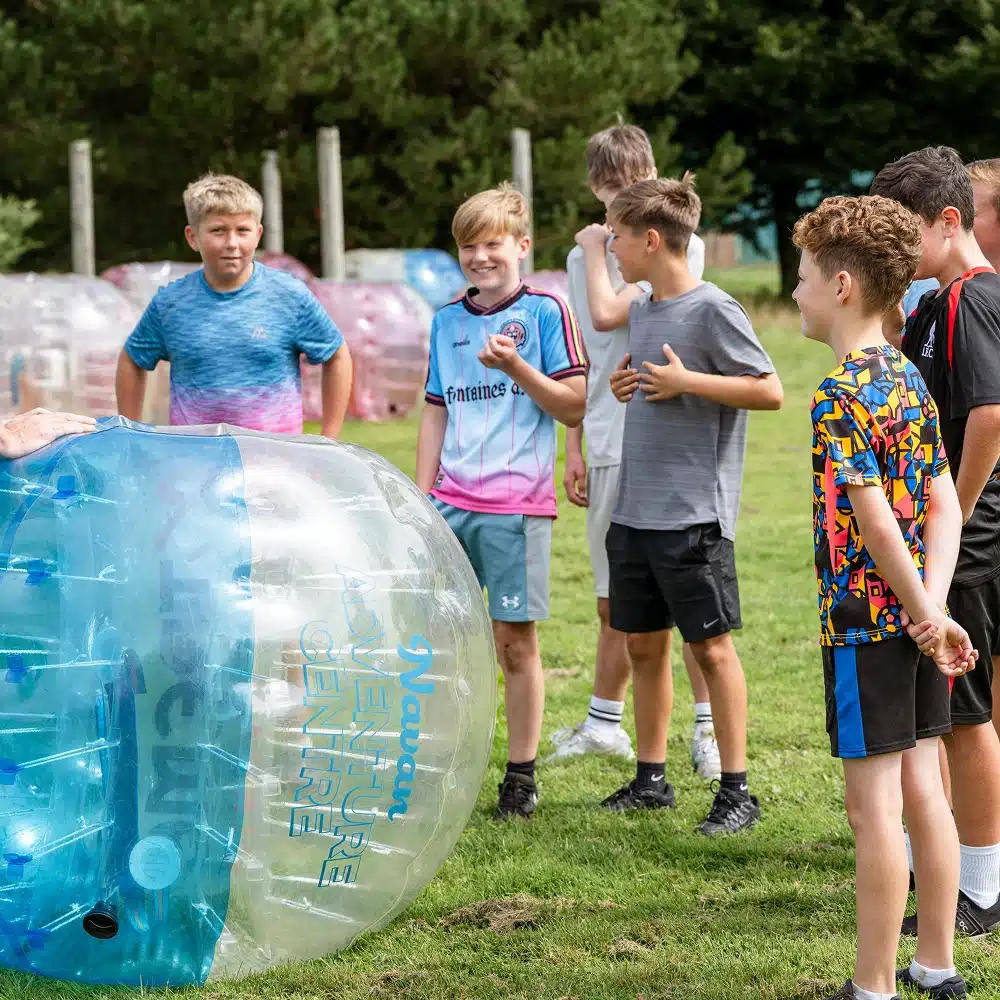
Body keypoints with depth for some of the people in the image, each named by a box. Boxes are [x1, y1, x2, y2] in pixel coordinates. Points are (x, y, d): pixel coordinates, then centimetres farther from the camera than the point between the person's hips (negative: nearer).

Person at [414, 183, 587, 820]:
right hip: (451, 503, 5)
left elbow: (575, 407, -4)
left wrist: (515, 366, -17)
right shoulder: (448, 320, 13)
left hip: (517, 504, -4)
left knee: (515, 638, 0)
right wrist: (422, 496, 14)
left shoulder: (545, 311, -1)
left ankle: (523, 777, 10)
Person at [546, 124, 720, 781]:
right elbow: (580, 363, 15)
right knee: (614, 602, 14)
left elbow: (609, 314, -17)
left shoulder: (683, 246, -4)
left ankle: (709, 728, 3)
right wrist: (573, 448, 10)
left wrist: (596, 247, -2)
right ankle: (605, 723, 26)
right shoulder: (585, 257, 13)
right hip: (609, 448, 5)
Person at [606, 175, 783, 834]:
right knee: (643, 643, 12)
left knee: (711, 645, -3)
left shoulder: (712, 310, -11)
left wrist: (686, 382, -16)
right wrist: (624, 388, 5)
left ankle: (736, 789, 3)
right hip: (634, 509, 8)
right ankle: (652, 777, 22)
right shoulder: (642, 310, 13)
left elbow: (770, 391, -14)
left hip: (695, 513, -8)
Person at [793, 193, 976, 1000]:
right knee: (923, 791, 13)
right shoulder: (910, 379, 10)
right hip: (914, 618, 8)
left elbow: (875, 519, -22)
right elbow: (944, 507, 6)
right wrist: (933, 606, -2)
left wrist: (927, 617, -15)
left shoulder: (841, 395, -16)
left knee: (875, 808, -2)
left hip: (865, 622, -8)